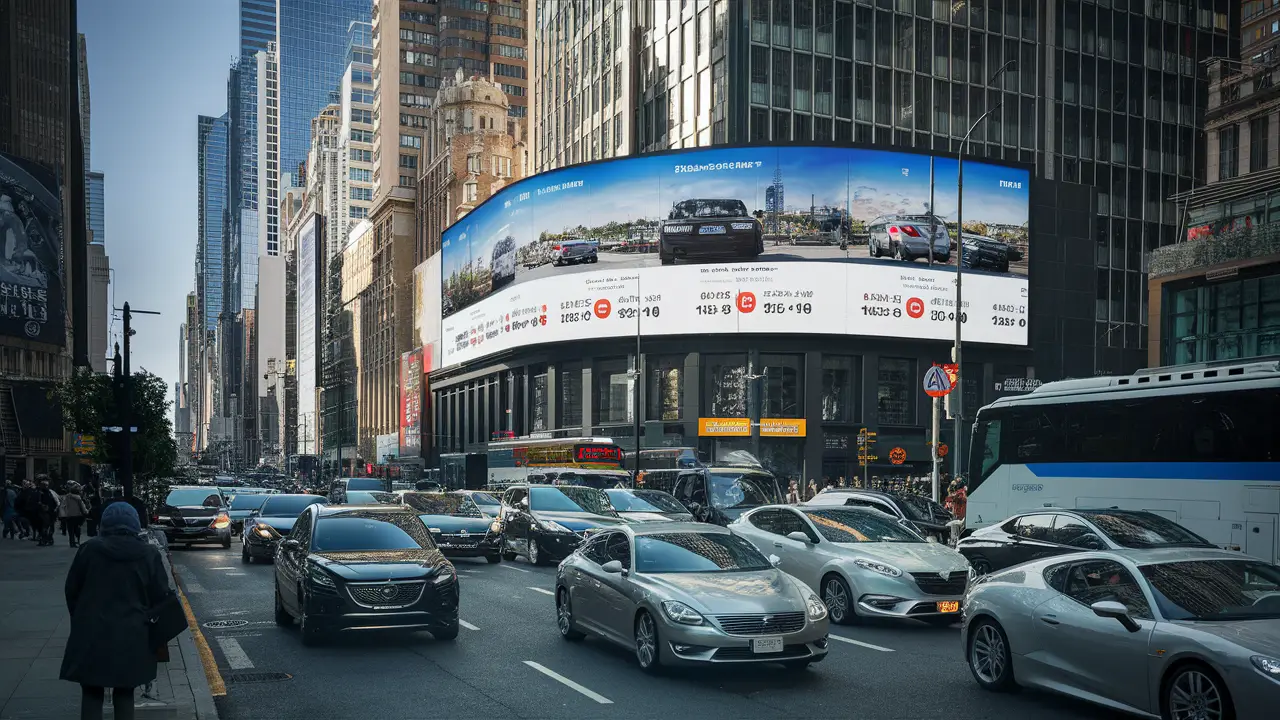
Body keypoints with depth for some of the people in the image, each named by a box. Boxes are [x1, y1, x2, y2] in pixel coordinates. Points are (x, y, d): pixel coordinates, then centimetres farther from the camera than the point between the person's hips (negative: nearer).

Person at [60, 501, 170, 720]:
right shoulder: (149, 554, -4)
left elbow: (72, 590, 4)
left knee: (91, 694, 12)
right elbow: (160, 597, -2)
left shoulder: (89, 549, -4)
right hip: (132, 636, 1)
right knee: (124, 694, 14)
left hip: (92, 634, 0)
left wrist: (80, 620, 17)